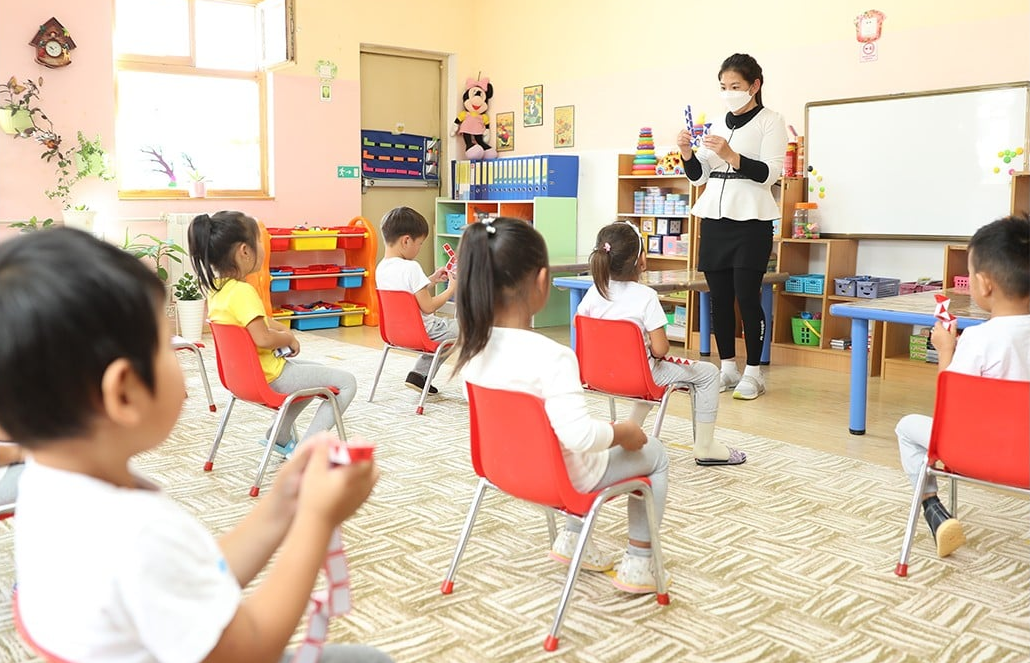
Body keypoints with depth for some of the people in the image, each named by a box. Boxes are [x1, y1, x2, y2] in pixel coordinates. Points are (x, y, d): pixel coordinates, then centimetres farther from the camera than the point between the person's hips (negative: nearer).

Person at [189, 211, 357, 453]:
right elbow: (262, 338, -35)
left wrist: (283, 329, 5)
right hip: (268, 378, -10)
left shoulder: (216, 286, 4)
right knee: (347, 382, -3)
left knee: (317, 372, 31)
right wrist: (289, 338, -16)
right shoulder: (243, 291, -26)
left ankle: (280, 436, 29)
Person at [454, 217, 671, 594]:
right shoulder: (551, 357, -32)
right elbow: (580, 435, -36)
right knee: (655, 455, 18)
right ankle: (638, 564, 22)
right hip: (563, 479, -7)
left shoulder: (475, 347, -10)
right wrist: (622, 432, -16)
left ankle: (571, 537, 32)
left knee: (604, 445, 33)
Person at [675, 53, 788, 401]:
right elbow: (699, 176, 15)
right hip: (714, 218, 5)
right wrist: (687, 153, -4)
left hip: (750, 219, -5)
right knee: (719, 296, 5)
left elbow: (769, 173, -11)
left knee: (747, 295, -8)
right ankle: (728, 368, 15)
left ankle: (753, 373, 2)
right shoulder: (716, 124, 16)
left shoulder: (770, 121, 1)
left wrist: (730, 155, -23)